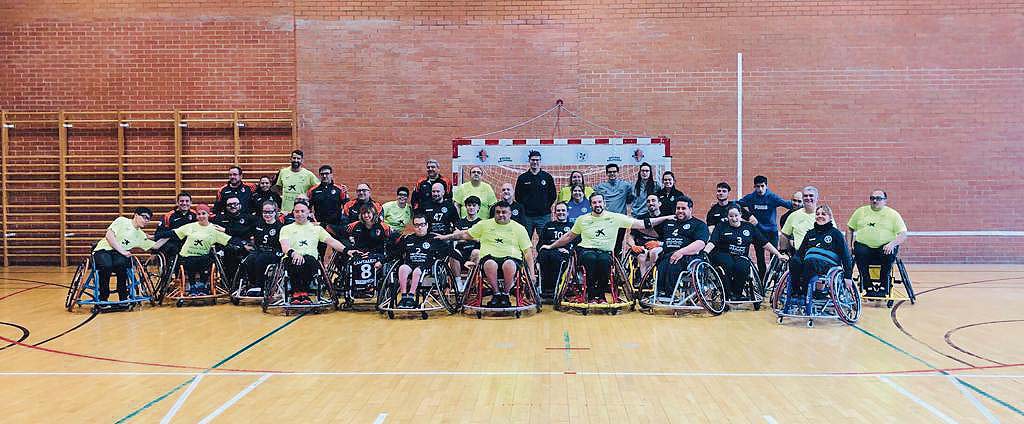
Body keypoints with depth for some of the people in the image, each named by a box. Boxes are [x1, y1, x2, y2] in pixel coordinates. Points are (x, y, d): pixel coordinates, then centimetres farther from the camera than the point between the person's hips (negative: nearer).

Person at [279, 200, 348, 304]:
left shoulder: (316, 228, 21)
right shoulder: (286, 229, 16)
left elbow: (331, 241, 10)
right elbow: (284, 246, -2)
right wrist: (292, 253, -27)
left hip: (311, 261, 1)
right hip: (292, 261, -1)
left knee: (308, 259, -35)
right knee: (296, 261, -37)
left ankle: (304, 293, -28)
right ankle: (295, 293, -29)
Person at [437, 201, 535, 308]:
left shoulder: (519, 228, 14)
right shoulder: (484, 224, 17)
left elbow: (528, 251, 11)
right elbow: (465, 234, 22)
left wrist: (531, 272, 3)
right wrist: (446, 237, 13)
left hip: (511, 257, 0)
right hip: (489, 256, 1)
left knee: (509, 265, -38)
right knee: (490, 264, -38)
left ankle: (505, 294, -14)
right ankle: (496, 293, -16)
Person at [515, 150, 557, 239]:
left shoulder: (547, 177, 6)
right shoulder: (522, 178, 6)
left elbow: (553, 195, 10)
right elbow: (518, 196, 9)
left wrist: (546, 207, 2)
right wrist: (523, 209, 2)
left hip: (544, 216, 0)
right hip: (527, 216, 1)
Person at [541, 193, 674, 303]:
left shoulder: (615, 217, 5)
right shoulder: (583, 219, 10)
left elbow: (641, 224, 4)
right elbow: (569, 237, 22)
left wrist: (665, 218, 0)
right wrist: (551, 246, 22)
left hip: (605, 252, 0)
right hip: (586, 250, 0)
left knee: (604, 260, -37)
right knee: (591, 259, -37)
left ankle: (601, 295, -17)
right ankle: (592, 296, -21)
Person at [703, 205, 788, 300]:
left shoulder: (749, 227, 14)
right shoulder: (721, 227, 7)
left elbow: (765, 243, 15)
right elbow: (712, 243, -6)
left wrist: (779, 255, 9)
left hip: (740, 257, 2)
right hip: (722, 255, -2)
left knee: (743, 268, -33)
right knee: (728, 265, -36)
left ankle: (737, 293, -14)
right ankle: (727, 293, -22)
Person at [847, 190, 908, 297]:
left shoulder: (893, 214, 7)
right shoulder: (860, 211, 13)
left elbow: (903, 235, 0)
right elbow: (850, 229, 18)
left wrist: (892, 244, -20)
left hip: (885, 247, -1)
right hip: (864, 246, 1)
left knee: (889, 255, -33)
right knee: (860, 253, -32)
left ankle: (883, 287, -18)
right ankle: (868, 288, -20)